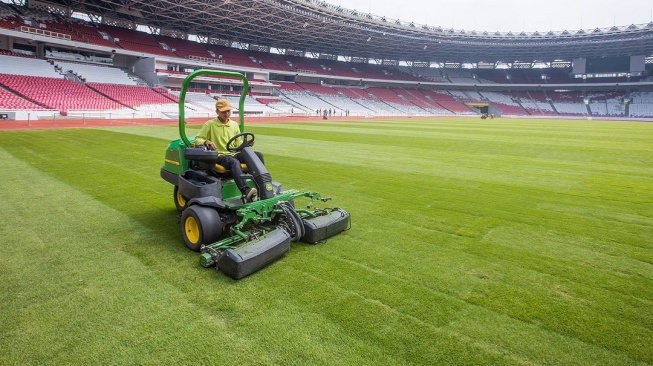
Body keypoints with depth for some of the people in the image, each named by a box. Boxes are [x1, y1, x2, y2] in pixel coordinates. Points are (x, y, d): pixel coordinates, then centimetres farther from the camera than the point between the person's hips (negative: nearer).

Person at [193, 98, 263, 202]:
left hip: (234, 154, 5)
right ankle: (245, 192, -57)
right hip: (219, 156, -5)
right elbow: (197, 140, 2)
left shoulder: (234, 124, 17)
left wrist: (246, 144, -3)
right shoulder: (210, 124, 4)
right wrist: (206, 142, -21)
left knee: (258, 155, -18)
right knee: (234, 162, -40)